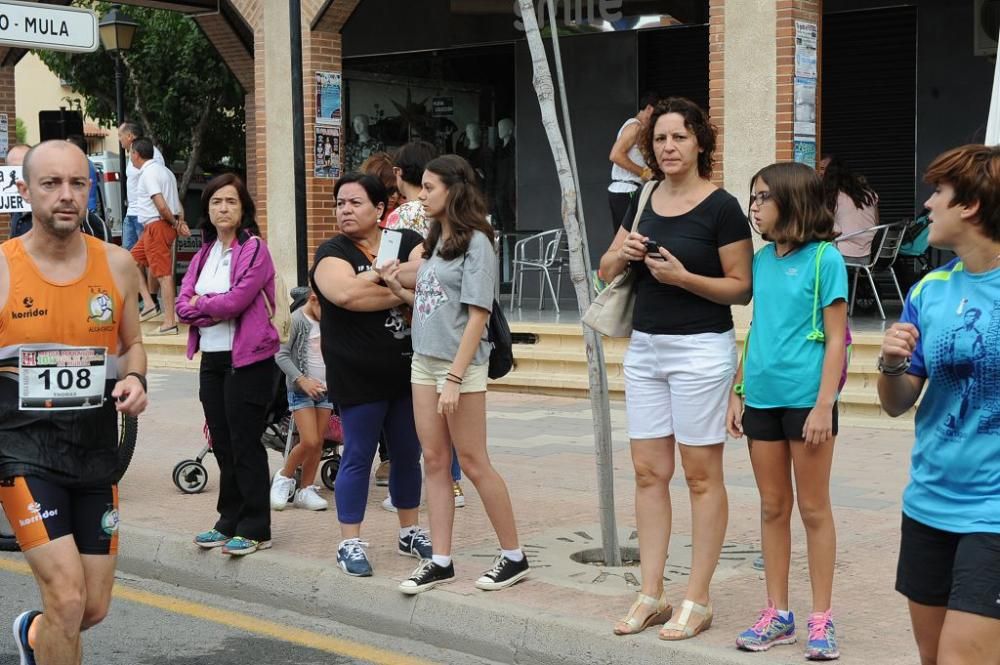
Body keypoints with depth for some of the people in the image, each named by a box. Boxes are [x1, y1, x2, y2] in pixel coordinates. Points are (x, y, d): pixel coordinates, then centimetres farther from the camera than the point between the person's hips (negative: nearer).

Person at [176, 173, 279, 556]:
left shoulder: (254, 249, -8)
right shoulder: (204, 253, 14)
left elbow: (236, 300, -18)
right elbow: (183, 306, 5)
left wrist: (200, 304, -4)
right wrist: (216, 310, -12)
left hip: (249, 359, -7)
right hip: (211, 357, 7)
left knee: (245, 443, -4)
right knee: (222, 443, 11)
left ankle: (255, 529, 4)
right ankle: (229, 522, 21)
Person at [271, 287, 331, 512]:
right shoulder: (296, 320, -11)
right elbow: (281, 355, -13)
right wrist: (302, 380, -21)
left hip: (324, 390, 6)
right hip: (301, 390, -6)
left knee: (318, 443, 5)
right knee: (309, 442, -12)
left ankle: (306, 490, 14)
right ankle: (284, 478, 10)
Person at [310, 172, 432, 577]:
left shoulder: (407, 242, 7)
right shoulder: (333, 252, -4)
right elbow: (347, 293, -23)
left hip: (408, 370, 4)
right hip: (358, 375, -4)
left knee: (408, 454, 13)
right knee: (358, 456, 1)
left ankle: (409, 532, 28)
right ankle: (350, 543, 10)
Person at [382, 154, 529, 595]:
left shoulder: (475, 243, -11)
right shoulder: (435, 241, 13)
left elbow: (477, 315, -16)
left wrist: (455, 378, -20)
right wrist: (399, 291, 0)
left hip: (461, 364, -8)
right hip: (424, 362, 8)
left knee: (473, 463, -1)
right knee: (435, 461, 8)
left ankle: (513, 556, 11)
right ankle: (441, 561, 13)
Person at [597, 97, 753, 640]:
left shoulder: (720, 208, -9)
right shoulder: (646, 202, 9)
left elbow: (742, 289, -9)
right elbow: (606, 271, 15)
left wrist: (682, 276, -21)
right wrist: (620, 254, -7)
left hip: (700, 350, -6)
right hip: (644, 348, 6)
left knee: (700, 475, 1)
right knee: (648, 473, 8)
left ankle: (697, 601, 9)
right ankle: (651, 596, 16)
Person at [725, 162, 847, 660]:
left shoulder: (824, 259, -9)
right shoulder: (762, 260, 9)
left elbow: (836, 339, -10)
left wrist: (824, 405, -16)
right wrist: (737, 393, 11)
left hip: (806, 399, -6)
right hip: (763, 398, 6)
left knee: (813, 508, 4)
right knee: (772, 507, 12)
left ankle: (821, 619, 14)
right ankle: (777, 614, 22)